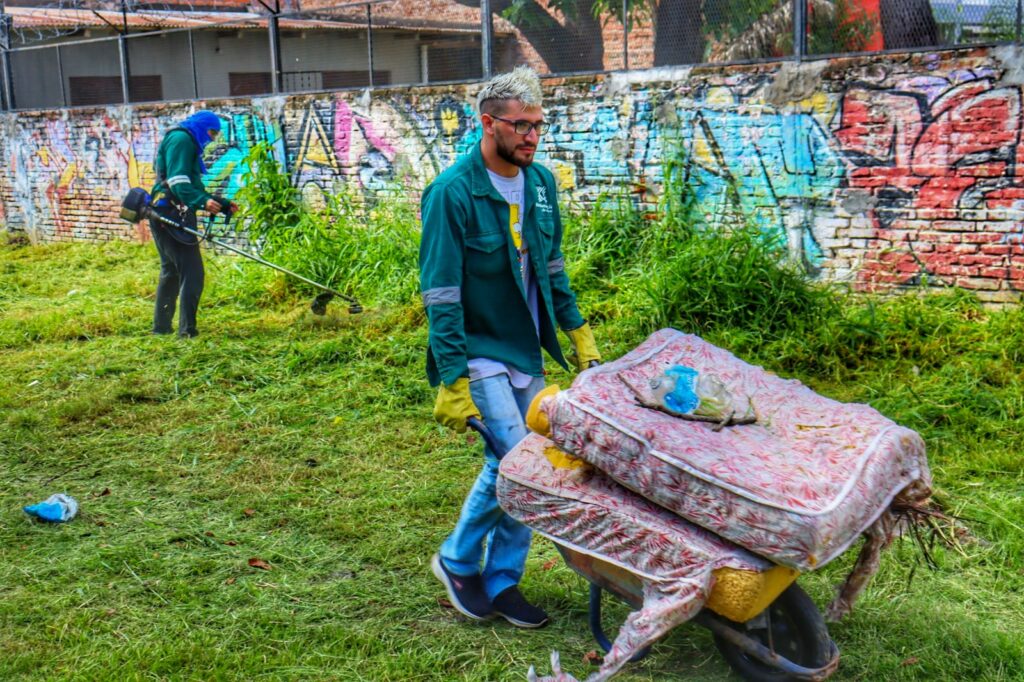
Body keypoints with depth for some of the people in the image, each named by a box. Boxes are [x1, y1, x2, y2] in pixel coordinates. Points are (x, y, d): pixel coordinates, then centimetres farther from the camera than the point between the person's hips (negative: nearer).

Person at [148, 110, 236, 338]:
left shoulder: (187, 143, 25)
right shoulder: (181, 139, -8)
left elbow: (194, 189, 28)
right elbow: (178, 182, -21)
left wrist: (223, 204, 22)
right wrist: (203, 201, -33)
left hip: (168, 216, 11)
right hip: (171, 215, -11)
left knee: (171, 271, 20)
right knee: (192, 273, -12)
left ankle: (161, 326, 28)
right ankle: (187, 330, -14)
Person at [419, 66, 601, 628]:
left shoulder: (539, 182, 4)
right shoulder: (453, 192, -17)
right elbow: (441, 295, -18)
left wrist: (578, 330, 14)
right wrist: (453, 380, -20)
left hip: (526, 350, 7)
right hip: (478, 353, -7)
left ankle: (499, 582, 25)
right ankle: (458, 560, 12)